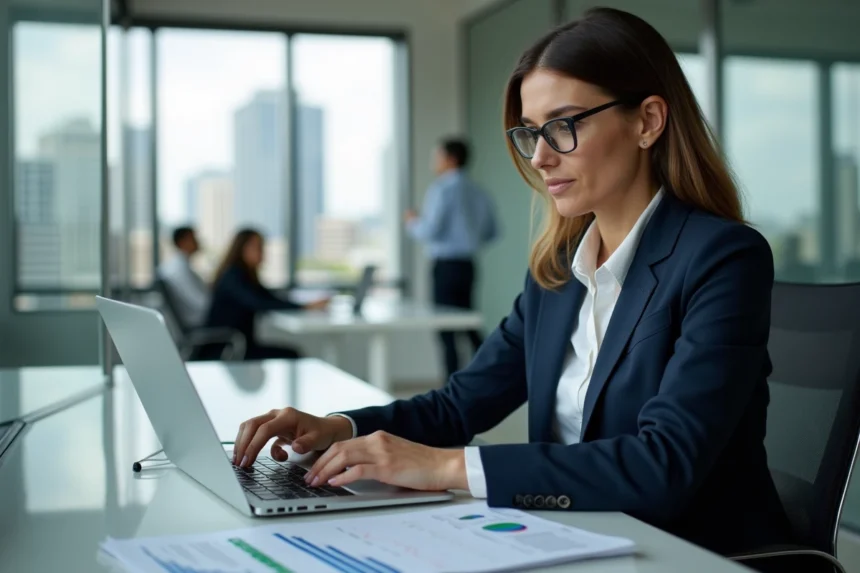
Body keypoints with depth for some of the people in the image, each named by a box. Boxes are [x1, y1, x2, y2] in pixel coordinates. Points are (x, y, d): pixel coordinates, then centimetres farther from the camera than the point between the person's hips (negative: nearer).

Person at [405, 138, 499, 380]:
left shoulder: (442, 189, -12)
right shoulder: (478, 192, 9)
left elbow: (430, 230, -16)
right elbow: (492, 231, 14)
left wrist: (413, 222, 3)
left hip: (446, 266, -7)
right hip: (468, 265, 7)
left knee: (446, 328, -2)